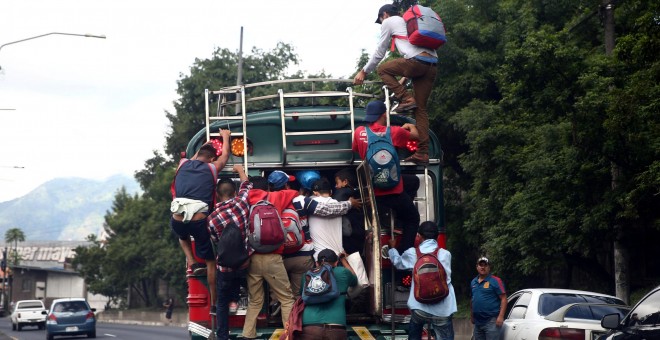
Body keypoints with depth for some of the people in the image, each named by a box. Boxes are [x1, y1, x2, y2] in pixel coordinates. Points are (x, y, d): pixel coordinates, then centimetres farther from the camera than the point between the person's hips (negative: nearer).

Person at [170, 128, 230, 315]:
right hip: (199, 221, -3)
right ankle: (214, 303, 14)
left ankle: (192, 263, 19)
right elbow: (225, 155, 32)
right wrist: (225, 137, 49)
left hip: (178, 221, 3)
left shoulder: (183, 164, 16)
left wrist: (203, 147, 59)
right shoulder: (212, 168, 10)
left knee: (183, 235, 40)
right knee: (210, 261, 12)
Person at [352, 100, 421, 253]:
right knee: (412, 219, 18)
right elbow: (416, 136, 9)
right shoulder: (393, 132, -8)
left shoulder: (359, 132, -1)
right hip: (394, 190, -2)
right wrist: (410, 126, 33)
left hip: (372, 192, 2)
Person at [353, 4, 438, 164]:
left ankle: (406, 99, -1)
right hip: (432, 65, 7)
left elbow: (379, 52, 15)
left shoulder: (389, 22, 14)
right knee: (421, 108, 9)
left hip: (416, 62, -7)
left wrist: (364, 71, 25)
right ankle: (422, 153, 1)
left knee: (383, 69, 18)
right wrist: (405, 77, 45)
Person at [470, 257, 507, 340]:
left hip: (491, 321, -7)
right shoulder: (473, 282, 15)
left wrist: (501, 316, -18)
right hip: (478, 322, 7)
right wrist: (471, 315, 22)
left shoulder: (495, 281, -5)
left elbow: (503, 299, -9)